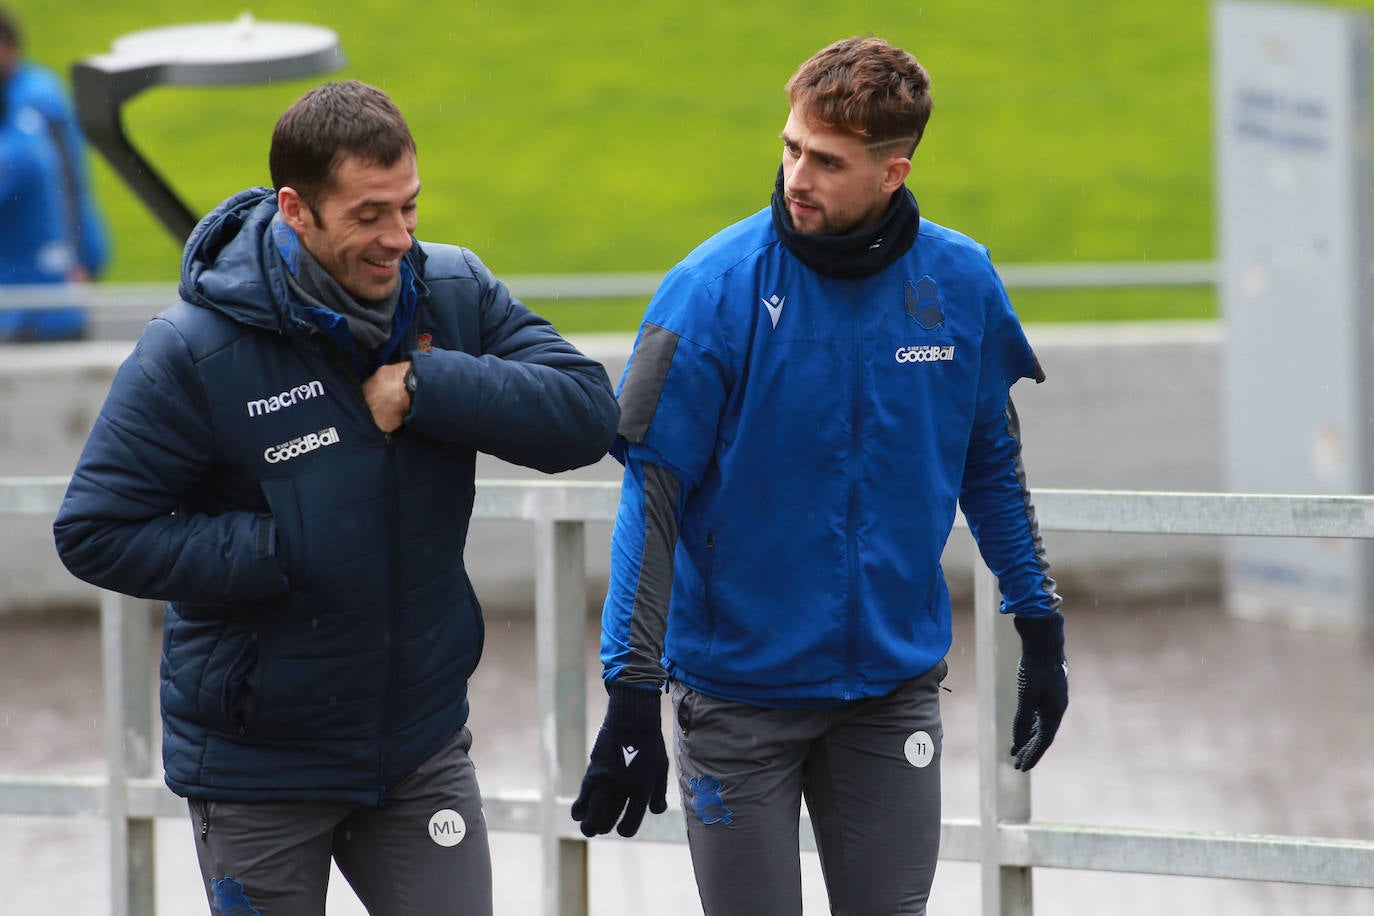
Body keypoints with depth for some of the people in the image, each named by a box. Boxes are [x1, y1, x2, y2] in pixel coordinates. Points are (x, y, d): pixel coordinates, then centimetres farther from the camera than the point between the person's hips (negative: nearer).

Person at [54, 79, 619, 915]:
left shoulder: (456, 295, -4)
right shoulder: (195, 351, -17)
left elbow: (588, 415, -12)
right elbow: (95, 532, -14)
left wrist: (426, 386, -22)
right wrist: (276, 556, -21)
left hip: (424, 744, 3)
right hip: (257, 767, -3)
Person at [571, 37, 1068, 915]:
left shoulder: (961, 282, -4)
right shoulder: (716, 288, -14)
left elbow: (993, 466, 12)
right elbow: (652, 497, -13)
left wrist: (1042, 630, 12)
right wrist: (632, 694, -18)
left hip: (894, 682, 3)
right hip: (739, 689, -2)